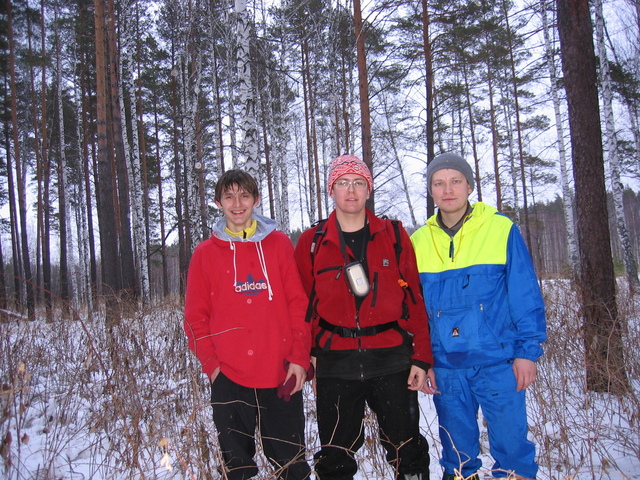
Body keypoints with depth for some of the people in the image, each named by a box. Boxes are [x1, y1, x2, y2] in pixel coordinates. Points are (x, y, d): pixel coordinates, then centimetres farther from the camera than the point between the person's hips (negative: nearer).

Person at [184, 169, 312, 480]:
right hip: (229, 378, 1)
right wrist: (210, 362, -4)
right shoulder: (205, 253, 5)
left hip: (282, 376, 0)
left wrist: (299, 357, -5)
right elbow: (196, 316, 6)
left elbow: (299, 303, 2)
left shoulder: (280, 244, 4)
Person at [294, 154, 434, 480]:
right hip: (335, 362, 1)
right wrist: (306, 355, -2)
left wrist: (421, 356, -2)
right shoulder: (312, 243, 4)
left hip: (391, 358, 0)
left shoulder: (394, 236, 4)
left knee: (406, 451, 10)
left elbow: (415, 299, 2)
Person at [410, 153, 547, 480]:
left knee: (511, 442, 5)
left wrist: (527, 351, -7)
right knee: (457, 449, 15)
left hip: (498, 361, -2)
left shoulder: (502, 229, -4)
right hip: (445, 366, 3)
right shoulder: (418, 242, 4)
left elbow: (526, 296, -3)